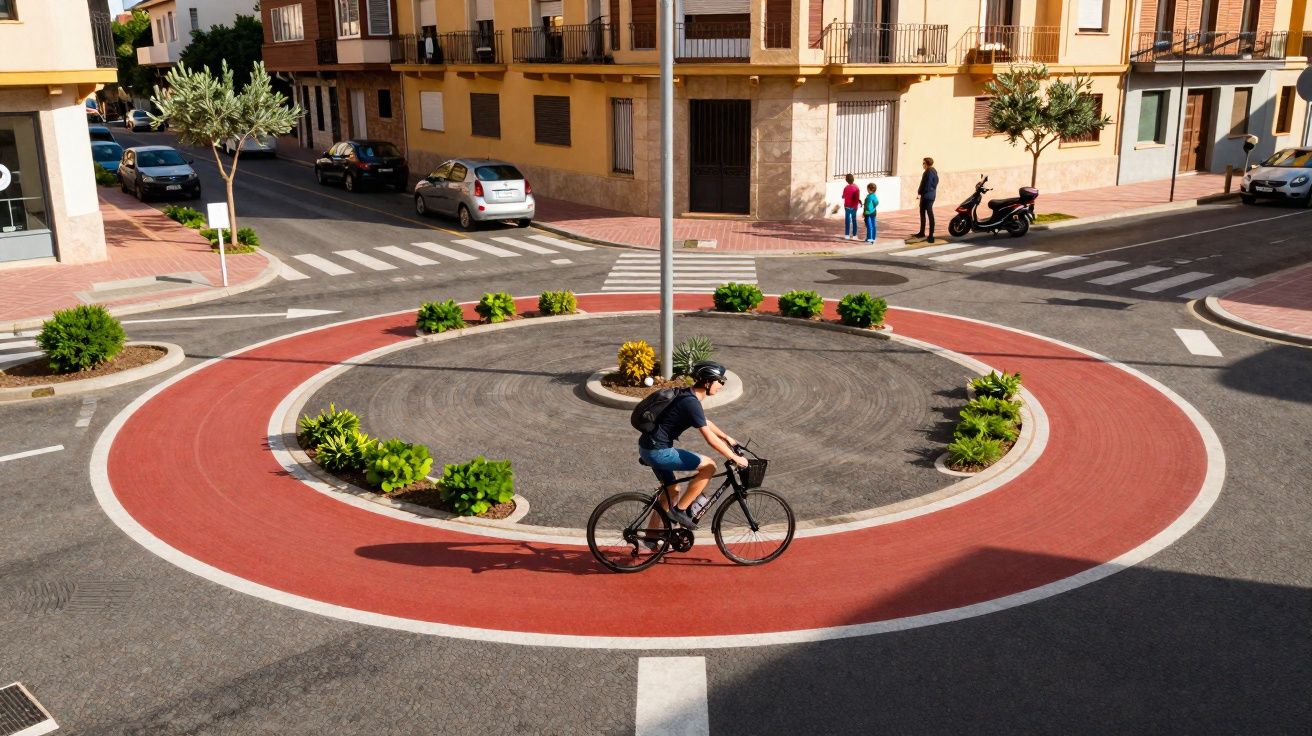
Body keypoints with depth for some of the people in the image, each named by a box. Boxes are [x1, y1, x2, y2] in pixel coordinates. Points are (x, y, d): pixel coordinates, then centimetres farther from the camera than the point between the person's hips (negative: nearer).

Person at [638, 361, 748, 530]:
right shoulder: (691, 403, -21)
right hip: (658, 451, -10)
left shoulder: (689, 396, 9)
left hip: (649, 447, 10)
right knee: (709, 466, -8)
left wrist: (727, 438, 30)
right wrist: (736, 458, -14)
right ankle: (680, 510, -1)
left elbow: (705, 422, 28)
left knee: (671, 492, 23)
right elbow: (711, 439, -21)